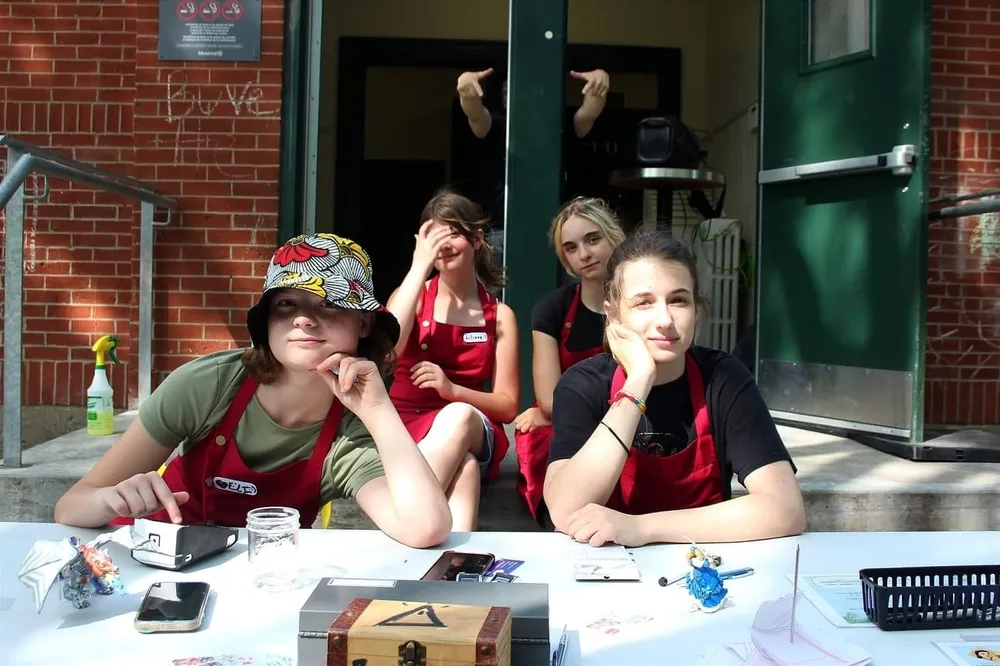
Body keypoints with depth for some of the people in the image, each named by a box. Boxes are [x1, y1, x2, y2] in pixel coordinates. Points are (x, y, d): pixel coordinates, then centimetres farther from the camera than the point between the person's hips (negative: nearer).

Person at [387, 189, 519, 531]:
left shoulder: (500, 316, 7)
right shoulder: (412, 295, 7)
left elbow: (508, 406, 2)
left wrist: (452, 390, -18)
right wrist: (420, 266, -15)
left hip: (471, 433, 1)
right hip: (403, 427, -1)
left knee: (458, 416, -38)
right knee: (463, 467, -38)